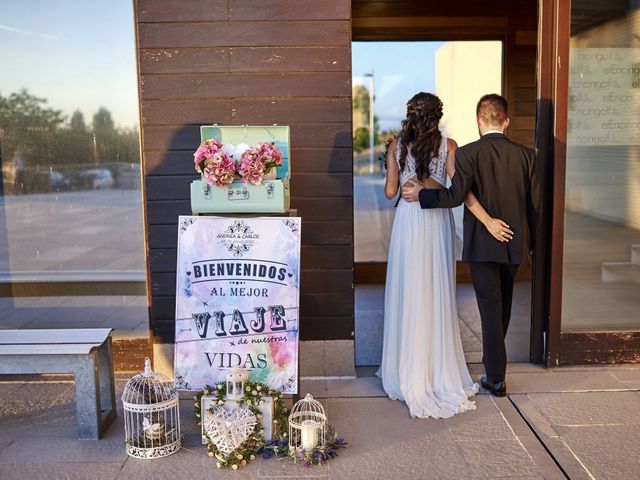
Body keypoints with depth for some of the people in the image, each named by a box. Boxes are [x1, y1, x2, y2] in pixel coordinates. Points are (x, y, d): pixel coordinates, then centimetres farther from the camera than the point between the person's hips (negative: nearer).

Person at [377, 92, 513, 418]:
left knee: (407, 294, 9)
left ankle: (406, 371, 17)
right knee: (436, 296, 9)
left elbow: (390, 191, 2)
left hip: (407, 221, 0)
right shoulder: (448, 146, -2)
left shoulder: (397, 146, 1)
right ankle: (439, 373, 18)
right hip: (437, 222, 0)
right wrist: (488, 220, -11)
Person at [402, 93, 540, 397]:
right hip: (515, 243, 5)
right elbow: (534, 203, 4)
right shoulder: (525, 154, 2)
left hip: (483, 245, -4)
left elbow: (455, 196, -20)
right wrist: (529, 242, 15)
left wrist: (420, 194, -4)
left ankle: (496, 378, 8)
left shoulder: (468, 153, -12)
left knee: (490, 307, 2)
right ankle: (494, 363, 40)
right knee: (503, 305, 20)